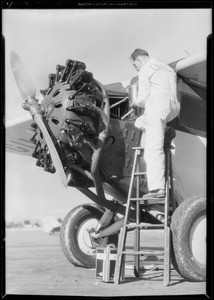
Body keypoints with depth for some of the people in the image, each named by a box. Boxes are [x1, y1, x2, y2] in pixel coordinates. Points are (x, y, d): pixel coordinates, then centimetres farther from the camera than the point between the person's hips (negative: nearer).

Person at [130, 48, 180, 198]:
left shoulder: (145, 70, 3)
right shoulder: (168, 68, 28)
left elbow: (143, 97, -5)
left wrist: (136, 102, 19)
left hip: (157, 107, -8)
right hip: (174, 108, 8)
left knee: (154, 149, -10)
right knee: (140, 123, 27)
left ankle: (158, 188, -15)